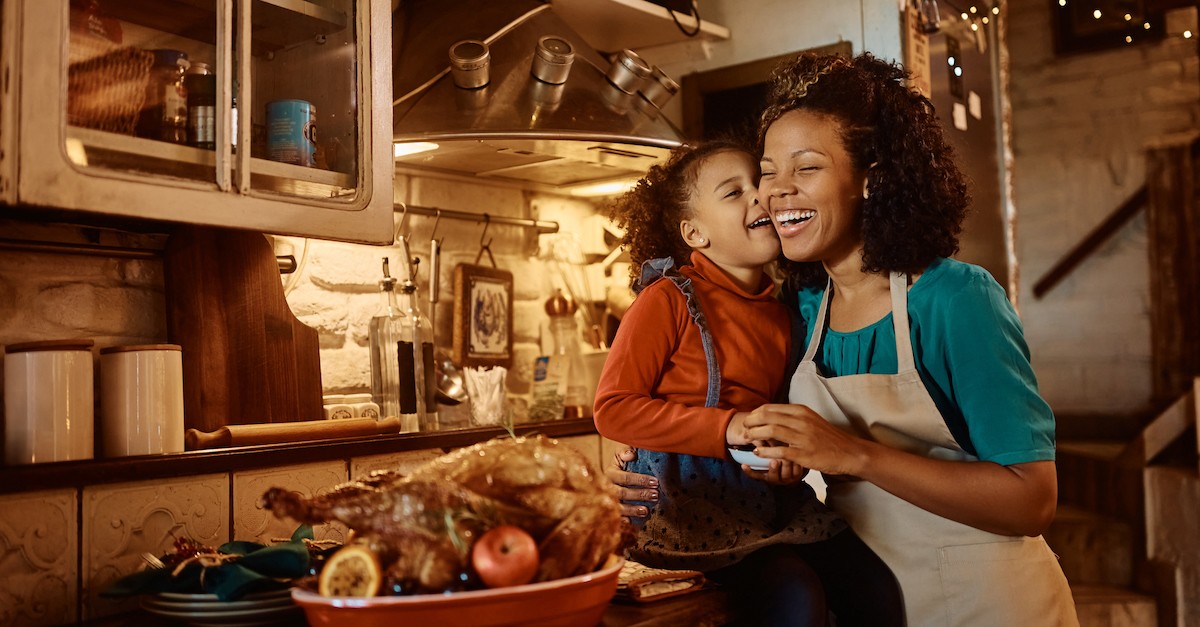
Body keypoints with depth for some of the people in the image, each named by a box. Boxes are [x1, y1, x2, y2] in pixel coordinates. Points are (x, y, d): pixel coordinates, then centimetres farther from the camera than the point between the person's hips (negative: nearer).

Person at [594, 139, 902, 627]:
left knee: (874, 585, -10)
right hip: (687, 495, -6)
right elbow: (613, 409, -13)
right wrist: (730, 428, -19)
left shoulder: (779, 313, 13)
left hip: (767, 495, 7)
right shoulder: (669, 298, -7)